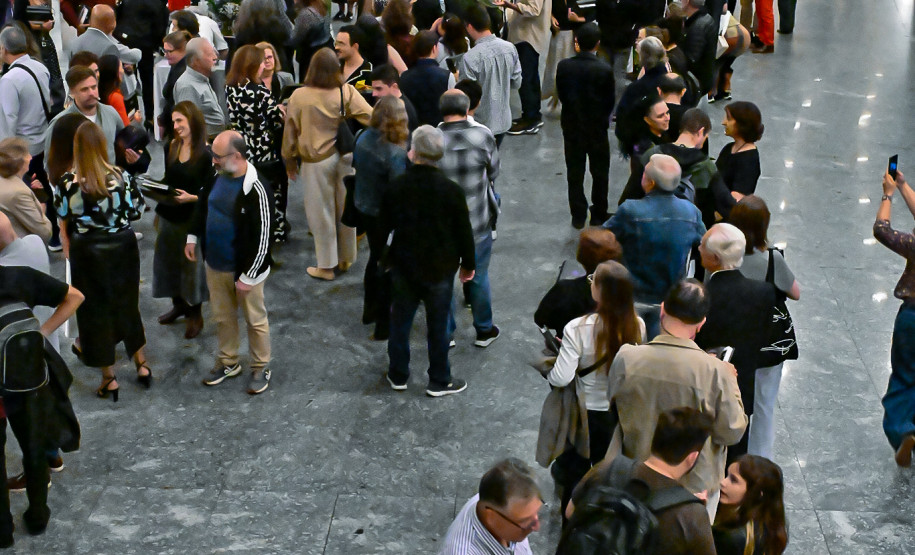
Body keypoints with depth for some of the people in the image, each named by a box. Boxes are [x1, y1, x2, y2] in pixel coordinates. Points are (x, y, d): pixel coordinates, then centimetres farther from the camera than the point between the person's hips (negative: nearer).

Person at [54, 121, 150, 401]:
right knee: (127, 305, 20)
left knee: (95, 310, 12)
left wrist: (67, 247, 11)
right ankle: (141, 364, 32)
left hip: (87, 252, -1)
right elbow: (137, 212, -5)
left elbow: (63, 221, -6)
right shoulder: (121, 177, -14)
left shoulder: (67, 183, -16)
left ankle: (108, 377, 19)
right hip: (122, 248, 2)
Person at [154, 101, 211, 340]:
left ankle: (195, 314, 23)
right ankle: (178, 305, 38)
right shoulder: (172, 147, 2)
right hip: (169, 214, 6)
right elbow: (167, 180, 12)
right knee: (168, 260, 17)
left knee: (192, 264, 5)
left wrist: (191, 198, -27)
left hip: (192, 218, -6)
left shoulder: (207, 154, -16)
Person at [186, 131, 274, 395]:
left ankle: (261, 368, 29)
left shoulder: (255, 191, -27)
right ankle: (228, 362, 39)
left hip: (243, 269, -7)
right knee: (222, 317, 21)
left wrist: (248, 276, -19)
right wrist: (192, 237, 12)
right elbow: (202, 205, 16)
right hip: (215, 264, 7)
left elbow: (261, 237, -23)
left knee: (255, 320, 12)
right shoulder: (217, 176, -4)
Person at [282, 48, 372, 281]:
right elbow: (372, 118, -13)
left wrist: (290, 161, 11)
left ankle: (326, 266, 18)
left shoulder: (299, 96, -11)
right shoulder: (347, 92, -10)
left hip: (316, 161, -2)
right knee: (344, 209, 16)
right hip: (345, 156, 2)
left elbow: (290, 131, -2)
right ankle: (345, 259, 30)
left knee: (321, 212, 9)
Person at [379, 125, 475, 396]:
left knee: (400, 321, 17)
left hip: (403, 266, 2)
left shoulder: (396, 187, -11)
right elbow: (464, 232, -9)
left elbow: (383, 228, 0)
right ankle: (439, 381, 23)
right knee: (437, 325, 11)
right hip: (439, 269, -2)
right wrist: (468, 264, 6)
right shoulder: (451, 190, -17)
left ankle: (398, 375, 30)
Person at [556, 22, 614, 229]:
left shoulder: (563, 66, -13)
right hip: (597, 126, -2)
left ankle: (578, 216, 19)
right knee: (600, 172, 15)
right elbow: (610, 101, -9)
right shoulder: (605, 69, -19)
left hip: (571, 126, 2)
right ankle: (599, 215, 24)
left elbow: (561, 95, -3)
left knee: (574, 173, 13)